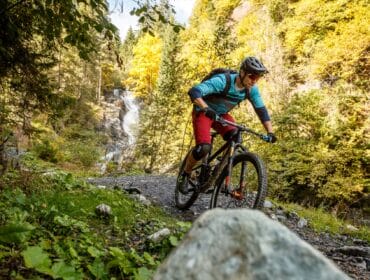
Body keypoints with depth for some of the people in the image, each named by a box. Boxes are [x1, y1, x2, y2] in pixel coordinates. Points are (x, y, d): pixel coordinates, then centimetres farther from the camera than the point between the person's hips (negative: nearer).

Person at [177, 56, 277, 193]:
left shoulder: (252, 89, -12)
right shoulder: (222, 81, -30)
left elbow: (261, 110, -4)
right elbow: (194, 91, -39)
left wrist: (270, 132, -14)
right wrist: (206, 108, -55)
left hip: (221, 114, 6)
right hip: (203, 113, -5)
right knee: (204, 147, -25)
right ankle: (184, 175, 1)